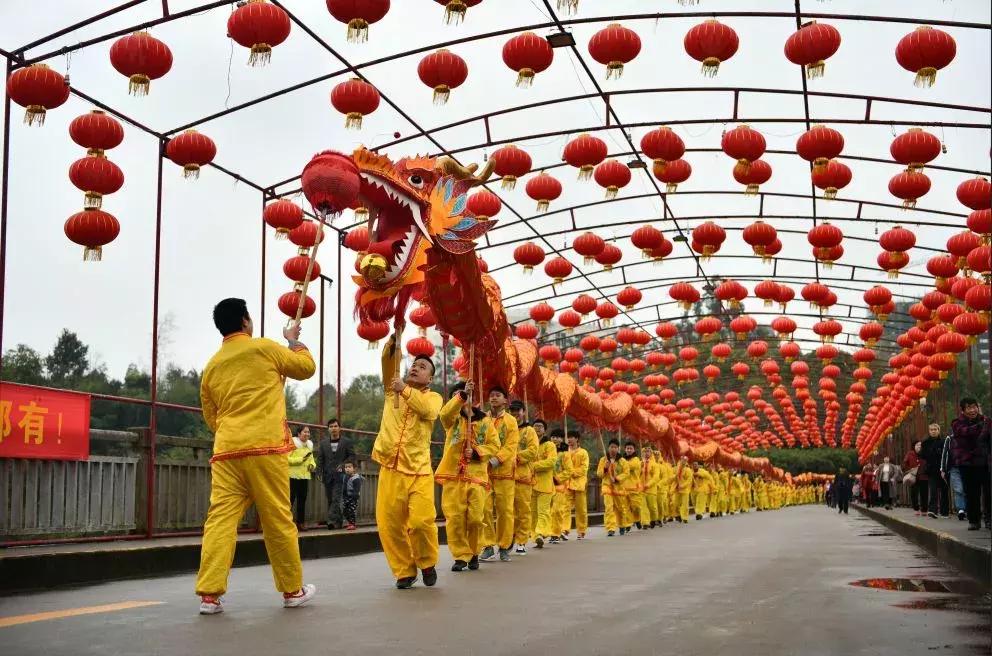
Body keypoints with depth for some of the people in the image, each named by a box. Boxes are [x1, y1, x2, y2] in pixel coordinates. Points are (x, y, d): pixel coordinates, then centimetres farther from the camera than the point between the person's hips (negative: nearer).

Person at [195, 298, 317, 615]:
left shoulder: (212, 366, 14)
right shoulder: (265, 348, 1)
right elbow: (306, 367, 15)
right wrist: (293, 340, 31)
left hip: (226, 451, 4)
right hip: (265, 448, -4)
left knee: (220, 519, 0)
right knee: (278, 520, 5)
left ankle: (209, 594, -8)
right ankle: (292, 590, 15)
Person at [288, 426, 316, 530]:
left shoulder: (309, 445, 16)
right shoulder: (293, 444, -5)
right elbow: (287, 458, -13)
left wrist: (312, 465, 7)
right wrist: (301, 459, -18)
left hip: (305, 476, 6)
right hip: (293, 476, -6)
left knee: (302, 499, 6)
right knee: (291, 499, -9)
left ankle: (300, 522, 12)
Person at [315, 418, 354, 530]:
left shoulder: (346, 442, 6)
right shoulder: (323, 443, 12)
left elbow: (352, 456, 5)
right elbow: (320, 459, 9)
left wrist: (343, 465, -10)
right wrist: (319, 473, -2)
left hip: (340, 474, -3)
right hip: (328, 476, 3)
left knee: (336, 499, -14)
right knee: (330, 500, 4)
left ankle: (332, 520, -21)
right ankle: (337, 522, 11)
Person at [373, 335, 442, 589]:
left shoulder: (433, 397, 8)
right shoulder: (392, 389, 15)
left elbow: (428, 410, -15)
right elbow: (388, 361, -2)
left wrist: (405, 390, -22)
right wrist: (395, 339, -16)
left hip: (419, 470, -2)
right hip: (390, 469, 2)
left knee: (422, 521, -12)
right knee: (389, 523, -2)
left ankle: (427, 562, 14)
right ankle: (404, 570, 15)